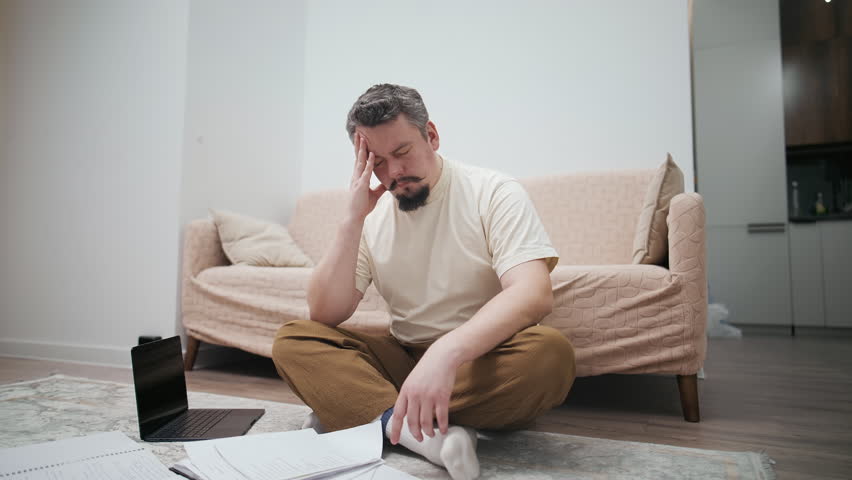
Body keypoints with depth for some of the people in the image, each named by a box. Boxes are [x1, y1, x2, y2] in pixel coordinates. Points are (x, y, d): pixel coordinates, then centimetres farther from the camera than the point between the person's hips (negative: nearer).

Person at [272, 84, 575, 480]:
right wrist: (352, 220, -13)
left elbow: (534, 294, -23)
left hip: (482, 358, -2)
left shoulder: (494, 193, -8)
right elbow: (325, 315, -4)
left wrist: (446, 352, -39)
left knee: (550, 353, -34)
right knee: (292, 341, -12)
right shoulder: (370, 216, 3)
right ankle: (424, 434, -31)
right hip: (403, 356, 3)